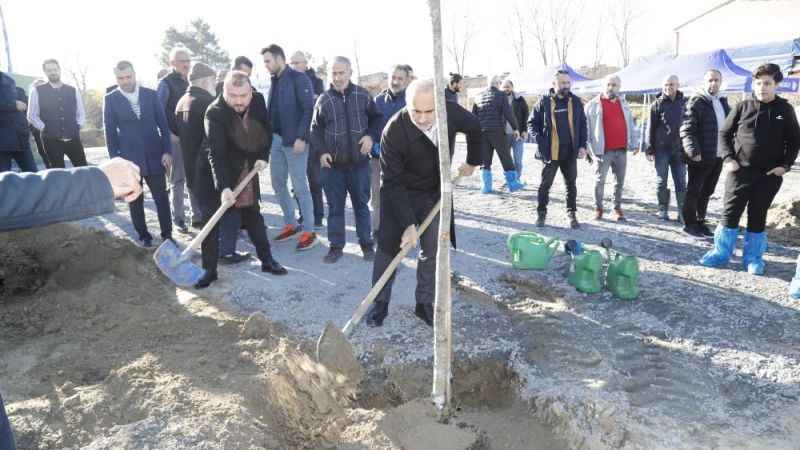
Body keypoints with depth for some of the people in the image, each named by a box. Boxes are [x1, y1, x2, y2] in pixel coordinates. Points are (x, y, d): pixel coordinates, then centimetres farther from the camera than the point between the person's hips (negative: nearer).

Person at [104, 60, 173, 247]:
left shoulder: (150, 94, 2)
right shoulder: (110, 99, 0)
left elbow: (163, 124, 3)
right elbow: (110, 132, 1)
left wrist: (167, 150, -3)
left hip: (154, 155, 1)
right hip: (129, 158, 0)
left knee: (161, 197, 3)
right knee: (135, 200, 9)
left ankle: (167, 234, 15)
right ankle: (143, 234, 22)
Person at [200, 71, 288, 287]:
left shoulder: (258, 104, -11)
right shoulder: (214, 112, -25)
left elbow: (267, 132, 7)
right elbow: (216, 153, -32)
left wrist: (263, 157, -7)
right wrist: (223, 187, -41)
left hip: (247, 171, 4)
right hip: (217, 174, -4)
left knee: (254, 217, 14)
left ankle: (267, 260, 26)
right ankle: (209, 269, 12)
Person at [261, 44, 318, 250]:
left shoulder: (299, 79, -10)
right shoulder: (275, 81, 14)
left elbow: (309, 109, -15)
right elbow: (271, 111, 17)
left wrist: (301, 137, -20)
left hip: (294, 141, -8)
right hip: (277, 139, 8)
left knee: (300, 186, -4)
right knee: (278, 183, 12)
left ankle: (309, 231, 6)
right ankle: (291, 224, 26)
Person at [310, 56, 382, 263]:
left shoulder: (362, 95, -2)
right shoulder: (323, 100, -2)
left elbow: (376, 117, 10)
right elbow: (315, 129, 5)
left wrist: (371, 136, -7)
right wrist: (321, 151, -8)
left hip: (359, 161, 0)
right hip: (333, 163, 0)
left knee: (361, 203, 11)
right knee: (335, 206, 7)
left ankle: (366, 243, 24)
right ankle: (336, 246, 19)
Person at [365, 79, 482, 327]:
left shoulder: (451, 112, -21)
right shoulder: (394, 131, -30)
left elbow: (475, 128, 3)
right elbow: (393, 182, -28)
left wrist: (473, 162, 12)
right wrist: (407, 223, -32)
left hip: (435, 191, 3)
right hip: (400, 193, -3)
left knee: (433, 250, 0)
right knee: (389, 246, -2)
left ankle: (425, 304, 15)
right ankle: (380, 303, 15)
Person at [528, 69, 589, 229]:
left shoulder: (576, 101, 5)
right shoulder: (544, 101, -3)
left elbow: (583, 125, 9)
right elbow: (532, 123, 2)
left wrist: (582, 145, -1)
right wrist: (540, 141, -11)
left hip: (570, 153, 2)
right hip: (550, 153, -2)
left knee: (571, 185, 11)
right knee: (545, 184, 6)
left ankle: (572, 214, 22)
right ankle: (541, 213, 20)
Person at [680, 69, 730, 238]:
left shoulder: (723, 102, 14)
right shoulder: (696, 102, -9)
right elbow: (687, 129, -16)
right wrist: (694, 151, -25)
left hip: (718, 156, 7)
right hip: (700, 157, -7)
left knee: (707, 192, 14)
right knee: (694, 191, 2)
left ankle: (700, 221, 25)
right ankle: (689, 224, 11)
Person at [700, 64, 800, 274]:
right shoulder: (743, 106, 0)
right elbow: (724, 133, 5)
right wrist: (728, 158, -6)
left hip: (769, 175, 1)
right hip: (739, 171, 0)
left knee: (758, 217, 8)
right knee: (730, 213, 2)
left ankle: (753, 258, 18)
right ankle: (720, 252, 13)